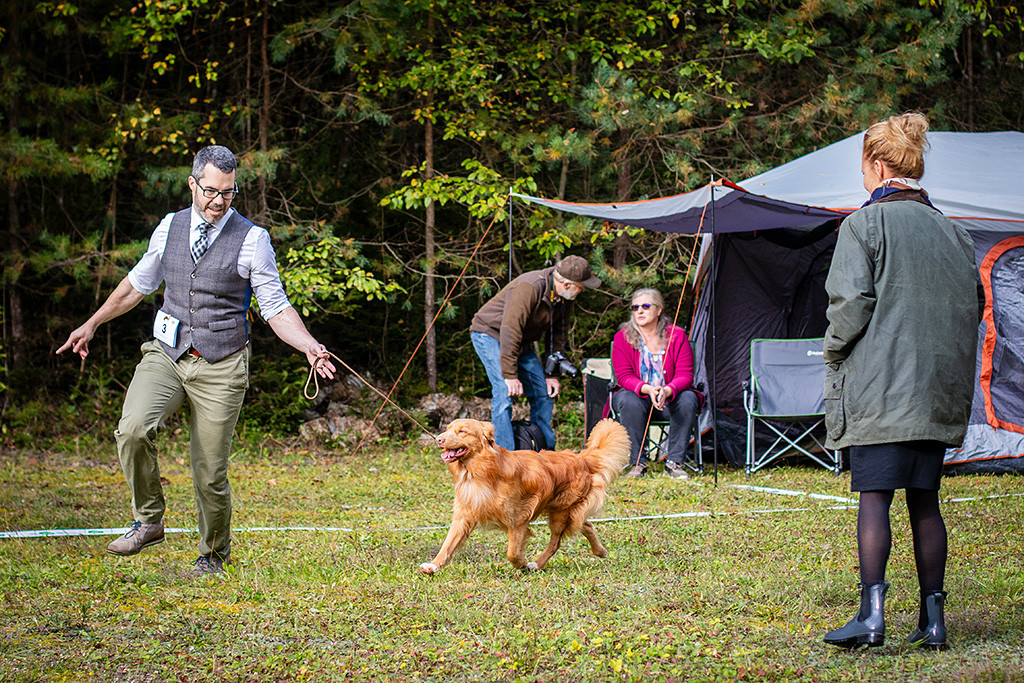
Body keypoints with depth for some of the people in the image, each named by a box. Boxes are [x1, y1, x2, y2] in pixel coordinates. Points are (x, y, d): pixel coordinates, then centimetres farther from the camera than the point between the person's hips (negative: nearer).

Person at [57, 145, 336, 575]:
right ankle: (149, 521, -5)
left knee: (210, 472, 1)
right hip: (165, 354, 3)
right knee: (133, 430, -24)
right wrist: (92, 324, 24)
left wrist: (310, 347, -19)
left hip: (220, 367, -2)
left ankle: (214, 553, 26)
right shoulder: (169, 228, 6)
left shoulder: (252, 239, -4)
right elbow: (139, 283, 21)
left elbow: (276, 308, -4)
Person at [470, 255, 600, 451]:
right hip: (490, 333, -8)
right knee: (504, 391, -21)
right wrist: (510, 375, -35)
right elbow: (510, 330, -35)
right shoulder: (529, 288, -33)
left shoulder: (565, 297, -7)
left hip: (521, 341, 8)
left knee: (544, 392, 3)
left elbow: (557, 335, 5)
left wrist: (553, 374, 1)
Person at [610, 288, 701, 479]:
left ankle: (675, 462, -20)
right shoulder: (622, 338, -6)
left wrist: (667, 391, -33)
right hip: (637, 395, -1)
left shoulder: (677, 336, -5)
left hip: (669, 398, 1)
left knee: (688, 399, -31)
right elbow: (624, 377, -10)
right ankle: (637, 463, -25)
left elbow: (685, 375, -10)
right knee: (629, 401, -35)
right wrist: (647, 389, -32)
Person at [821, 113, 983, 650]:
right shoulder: (952, 231, 12)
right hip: (939, 393, 5)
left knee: (874, 496, -5)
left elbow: (851, 302, -13)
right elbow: (974, 303, 12)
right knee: (925, 500, 9)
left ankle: (872, 613, -12)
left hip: (879, 387, -5)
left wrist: (833, 353, 2)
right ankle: (932, 619, 9)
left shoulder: (864, 225, -6)